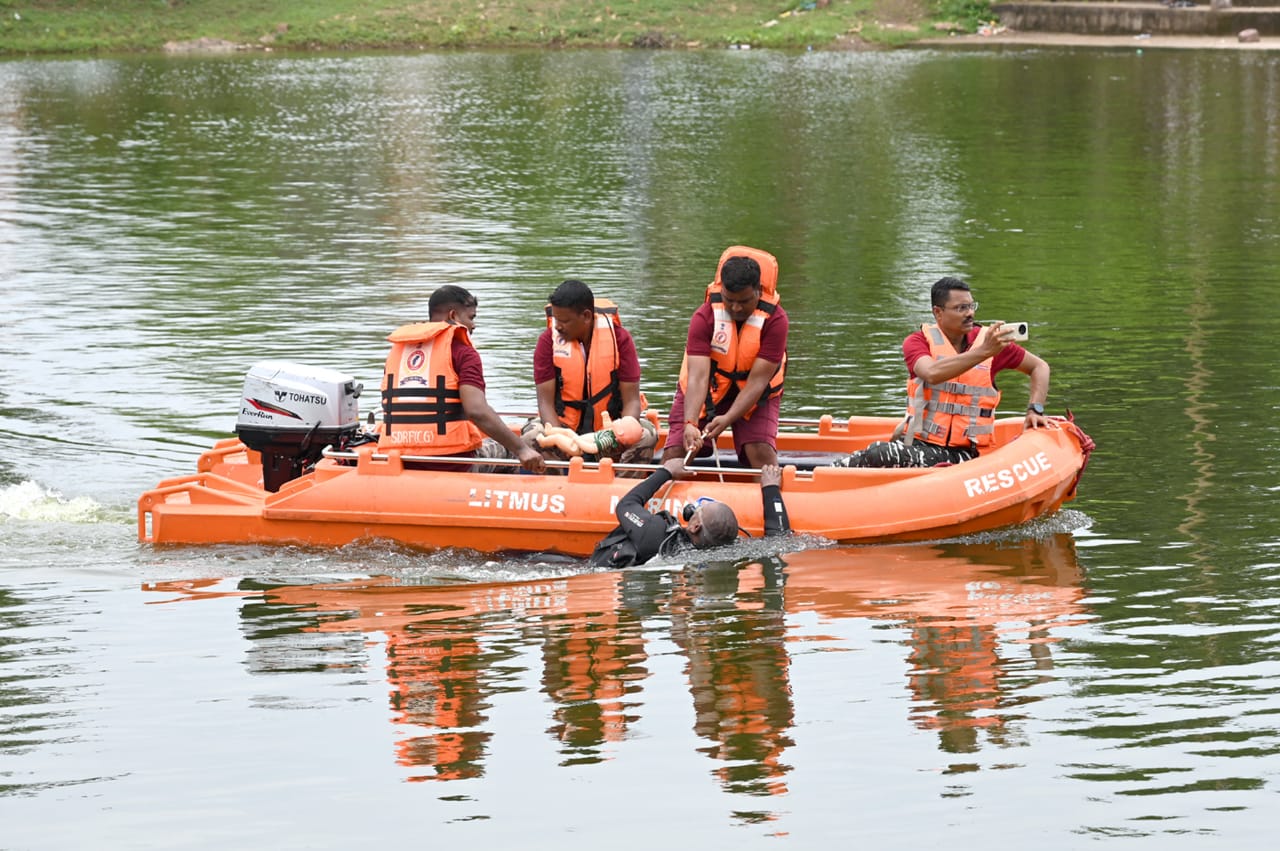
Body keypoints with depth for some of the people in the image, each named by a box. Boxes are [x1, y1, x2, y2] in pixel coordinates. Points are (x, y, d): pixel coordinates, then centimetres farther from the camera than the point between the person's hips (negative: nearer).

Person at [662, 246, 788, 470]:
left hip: (755, 396, -1)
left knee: (761, 452, -24)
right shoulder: (704, 317, -21)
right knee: (674, 454, -12)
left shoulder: (775, 320, -22)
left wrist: (728, 419, -37)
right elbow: (698, 376, -30)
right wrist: (690, 423, -45)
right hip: (706, 392, 1)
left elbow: (758, 380, -24)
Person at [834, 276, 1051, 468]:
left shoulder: (988, 339, 3)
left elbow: (1039, 367, 16)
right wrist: (983, 352, -30)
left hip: (964, 453, -1)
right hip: (918, 443, 1)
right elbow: (932, 373, -23)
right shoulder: (917, 341, 0)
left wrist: (1035, 410, 1)